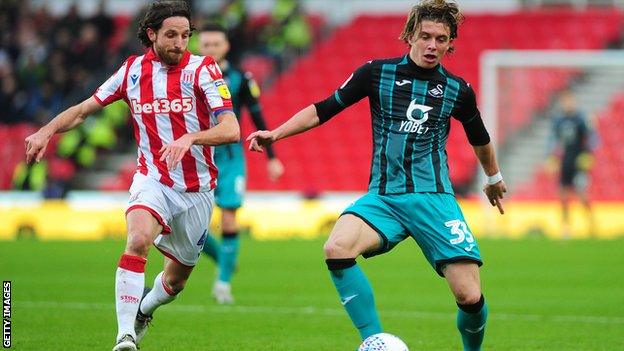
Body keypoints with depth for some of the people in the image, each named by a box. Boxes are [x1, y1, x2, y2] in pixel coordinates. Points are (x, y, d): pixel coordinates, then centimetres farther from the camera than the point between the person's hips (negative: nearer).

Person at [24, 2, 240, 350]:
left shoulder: (202, 69, -9)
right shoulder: (133, 70, 0)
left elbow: (231, 129, -18)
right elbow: (84, 109, 10)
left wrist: (189, 138, -36)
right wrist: (47, 131, -6)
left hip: (197, 188, 0)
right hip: (152, 180, 0)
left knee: (177, 279, 12)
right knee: (138, 240, -31)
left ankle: (143, 310, 47)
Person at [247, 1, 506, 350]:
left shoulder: (458, 90, 5)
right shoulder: (377, 72, 2)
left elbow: (480, 139, 24)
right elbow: (324, 109, 8)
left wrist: (494, 178, 39)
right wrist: (276, 133, -2)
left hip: (433, 198, 0)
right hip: (382, 197, 0)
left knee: (470, 297, -13)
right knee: (336, 249, -32)